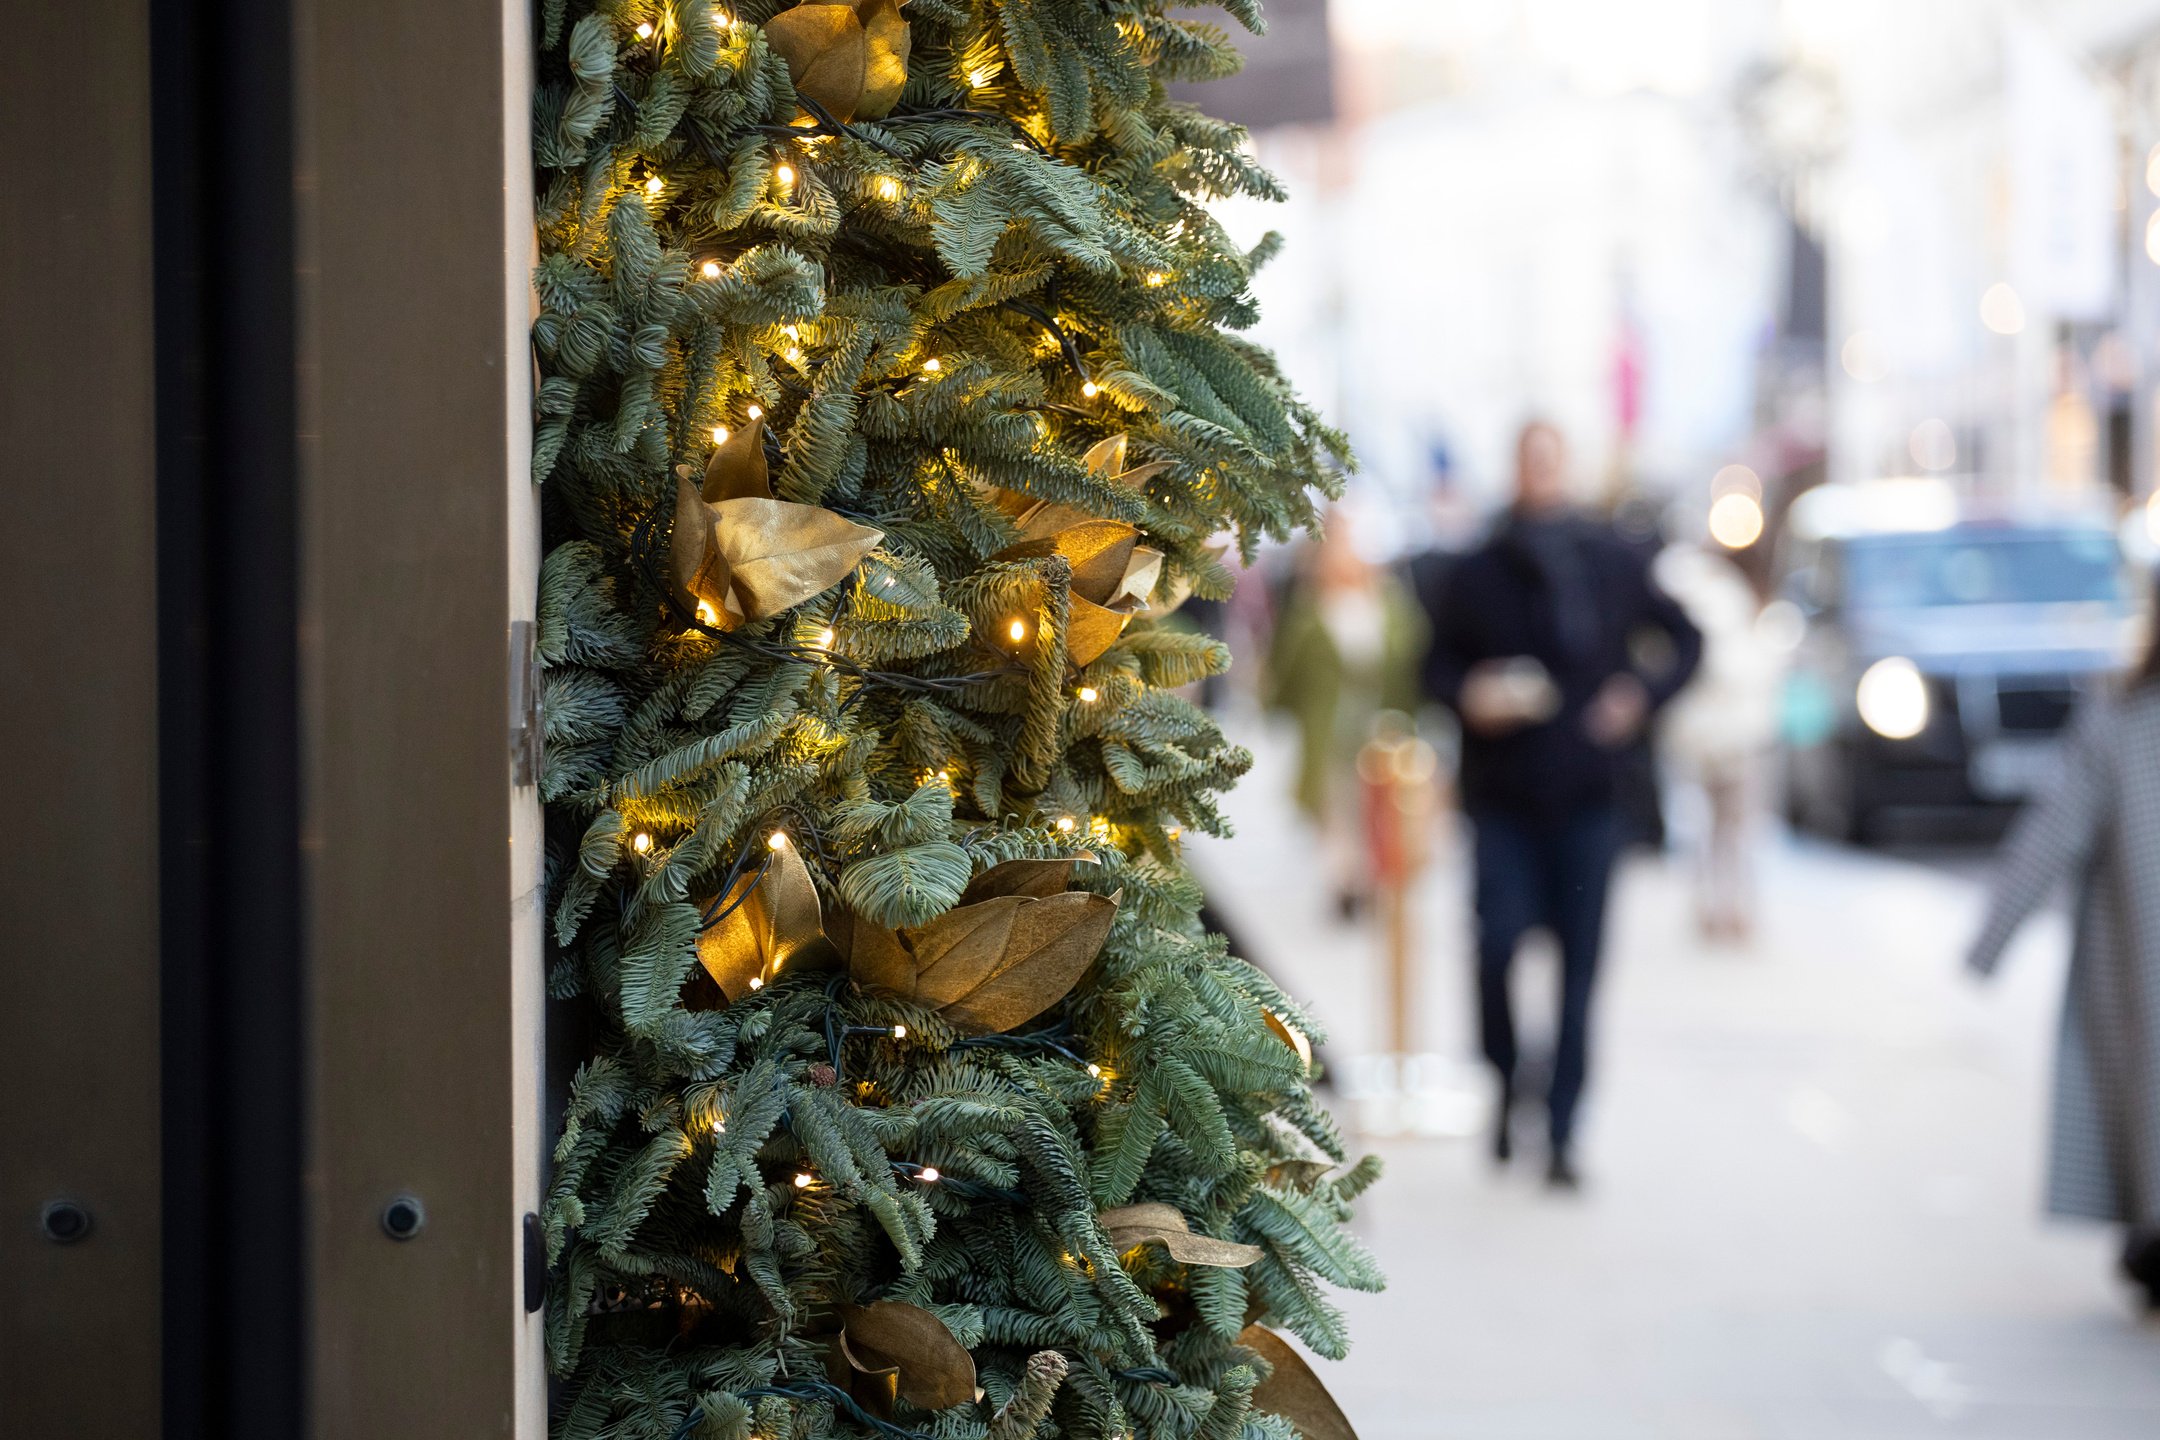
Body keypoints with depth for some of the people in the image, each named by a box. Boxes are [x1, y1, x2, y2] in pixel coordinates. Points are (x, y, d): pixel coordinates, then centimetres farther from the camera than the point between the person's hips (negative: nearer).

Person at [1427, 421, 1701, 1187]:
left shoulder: (1615, 566, 5)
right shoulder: (1480, 573, 3)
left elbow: (1686, 639, 16)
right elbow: (1439, 662, 12)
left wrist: (1643, 695, 1)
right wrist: (1468, 694, -8)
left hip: (1587, 797, 1)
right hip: (1504, 797, -1)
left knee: (1579, 968, -1)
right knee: (1498, 945, -14)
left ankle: (1561, 1136, 4)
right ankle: (1506, 1088, 11)